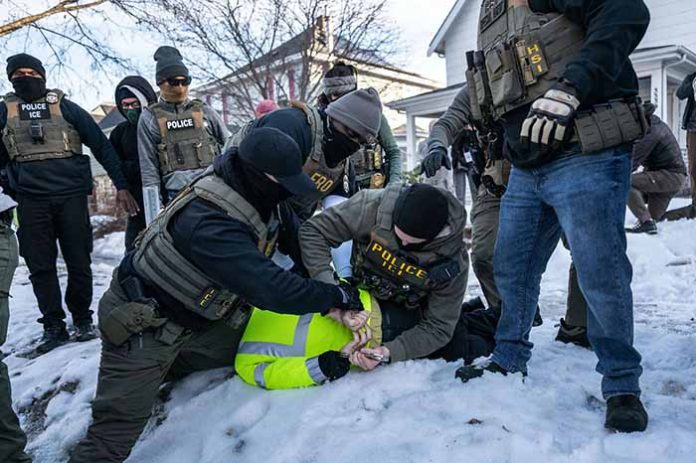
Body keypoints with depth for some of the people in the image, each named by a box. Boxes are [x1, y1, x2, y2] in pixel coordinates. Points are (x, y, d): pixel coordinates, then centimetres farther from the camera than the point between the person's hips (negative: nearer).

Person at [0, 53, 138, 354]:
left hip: (71, 196, -2)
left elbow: (101, 145, 4)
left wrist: (121, 185, -4)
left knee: (78, 261, 1)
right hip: (31, 202, 2)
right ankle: (53, 326, 13)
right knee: (40, 266, 3)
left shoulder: (65, 107, 8)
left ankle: (82, 319, 17)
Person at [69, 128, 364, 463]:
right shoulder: (208, 223, -36)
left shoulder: (252, 191, -10)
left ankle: (160, 368, 18)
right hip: (140, 325, -8)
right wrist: (336, 296, -26)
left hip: (189, 316, 8)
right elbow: (269, 288, -38)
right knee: (115, 434, -9)